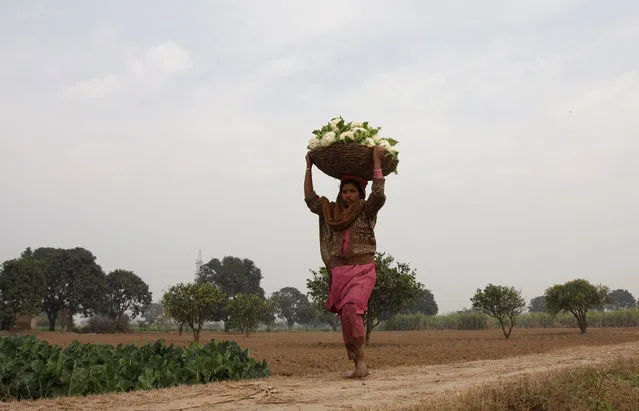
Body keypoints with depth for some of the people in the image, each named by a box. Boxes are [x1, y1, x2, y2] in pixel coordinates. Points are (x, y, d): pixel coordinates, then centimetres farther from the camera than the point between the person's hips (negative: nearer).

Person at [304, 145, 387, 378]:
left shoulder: (367, 210, 2)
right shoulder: (331, 211, 13)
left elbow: (379, 194, -14)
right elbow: (310, 198, 10)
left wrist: (377, 161, -12)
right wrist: (309, 168, 10)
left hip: (362, 270, -4)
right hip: (339, 272, 5)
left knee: (351, 308, -26)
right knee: (346, 316, 4)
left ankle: (360, 358, -17)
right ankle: (358, 365, 13)